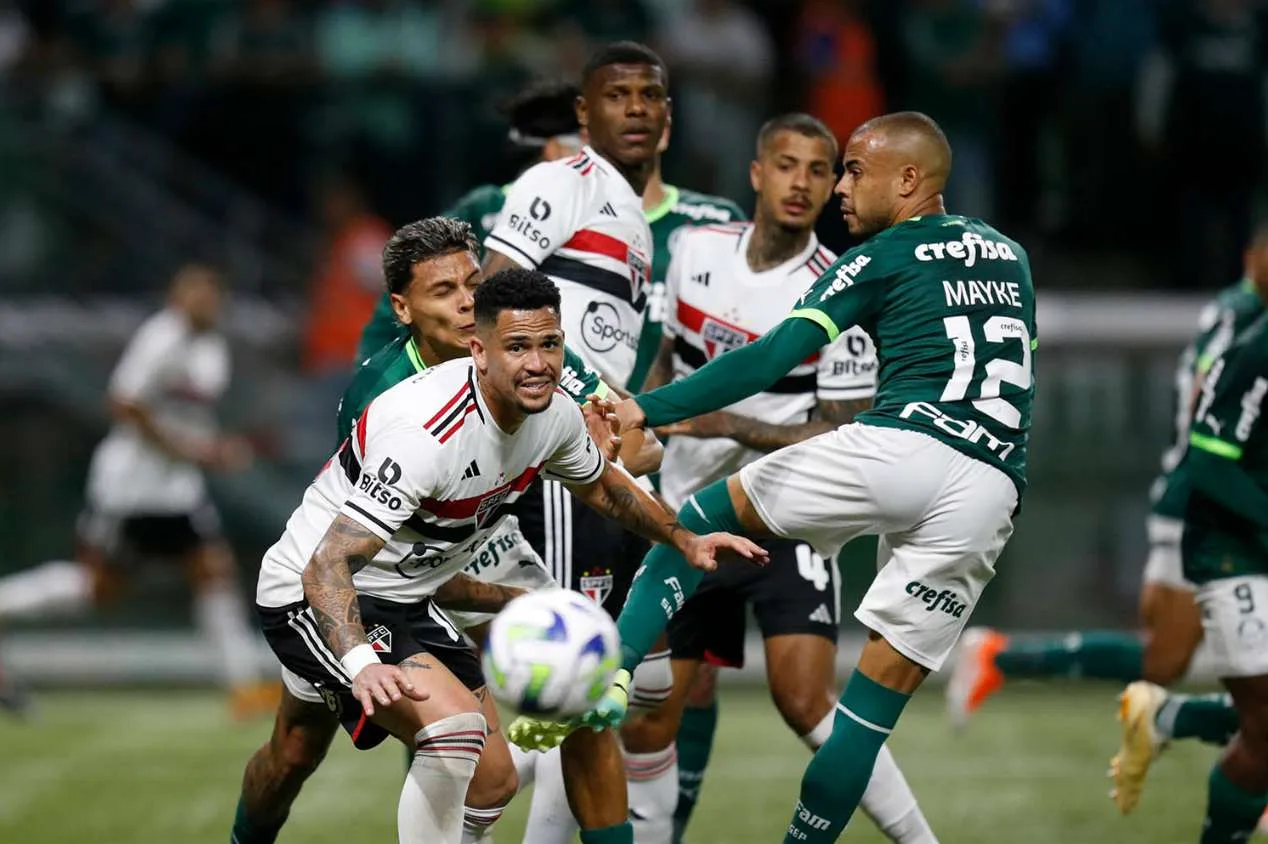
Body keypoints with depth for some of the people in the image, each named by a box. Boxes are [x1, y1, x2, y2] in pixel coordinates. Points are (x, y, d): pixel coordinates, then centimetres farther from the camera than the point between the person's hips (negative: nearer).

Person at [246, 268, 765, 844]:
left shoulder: (553, 416, -6)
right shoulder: (426, 433, -33)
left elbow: (601, 486, 20)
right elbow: (327, 567, -38)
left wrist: (686, 542, 13)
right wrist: (363, 665, -53)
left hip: (405, 601, 9)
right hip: (311, 595, -9)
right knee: (456, 727, -30)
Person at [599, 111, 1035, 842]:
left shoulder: (884, 258, 7)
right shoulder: (1010, 256, 24)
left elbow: (775, 356, -3)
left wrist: (648, 412, -5)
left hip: (898, 448, -5)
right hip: (990, 497, 5)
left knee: (706, 515, 13)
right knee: (881, 697, 9)